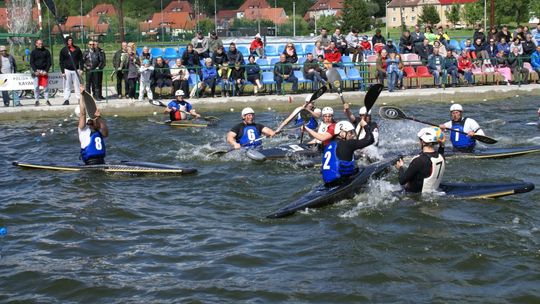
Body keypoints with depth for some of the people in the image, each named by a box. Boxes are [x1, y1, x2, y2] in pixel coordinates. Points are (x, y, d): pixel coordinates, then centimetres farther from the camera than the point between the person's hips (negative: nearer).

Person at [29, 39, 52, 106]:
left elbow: (49, 62, 5)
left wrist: (46, 71, -6)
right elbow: (31, 62, 4)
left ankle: (47, 100, 4)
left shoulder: (46, 51, 7)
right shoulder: (33, 52, 7)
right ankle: (37, 100, 3)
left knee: (46, 86, -1)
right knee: (36, 87, -1)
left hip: (44, 71, 0)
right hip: (36, 71, 0)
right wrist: (35, 71, -9)